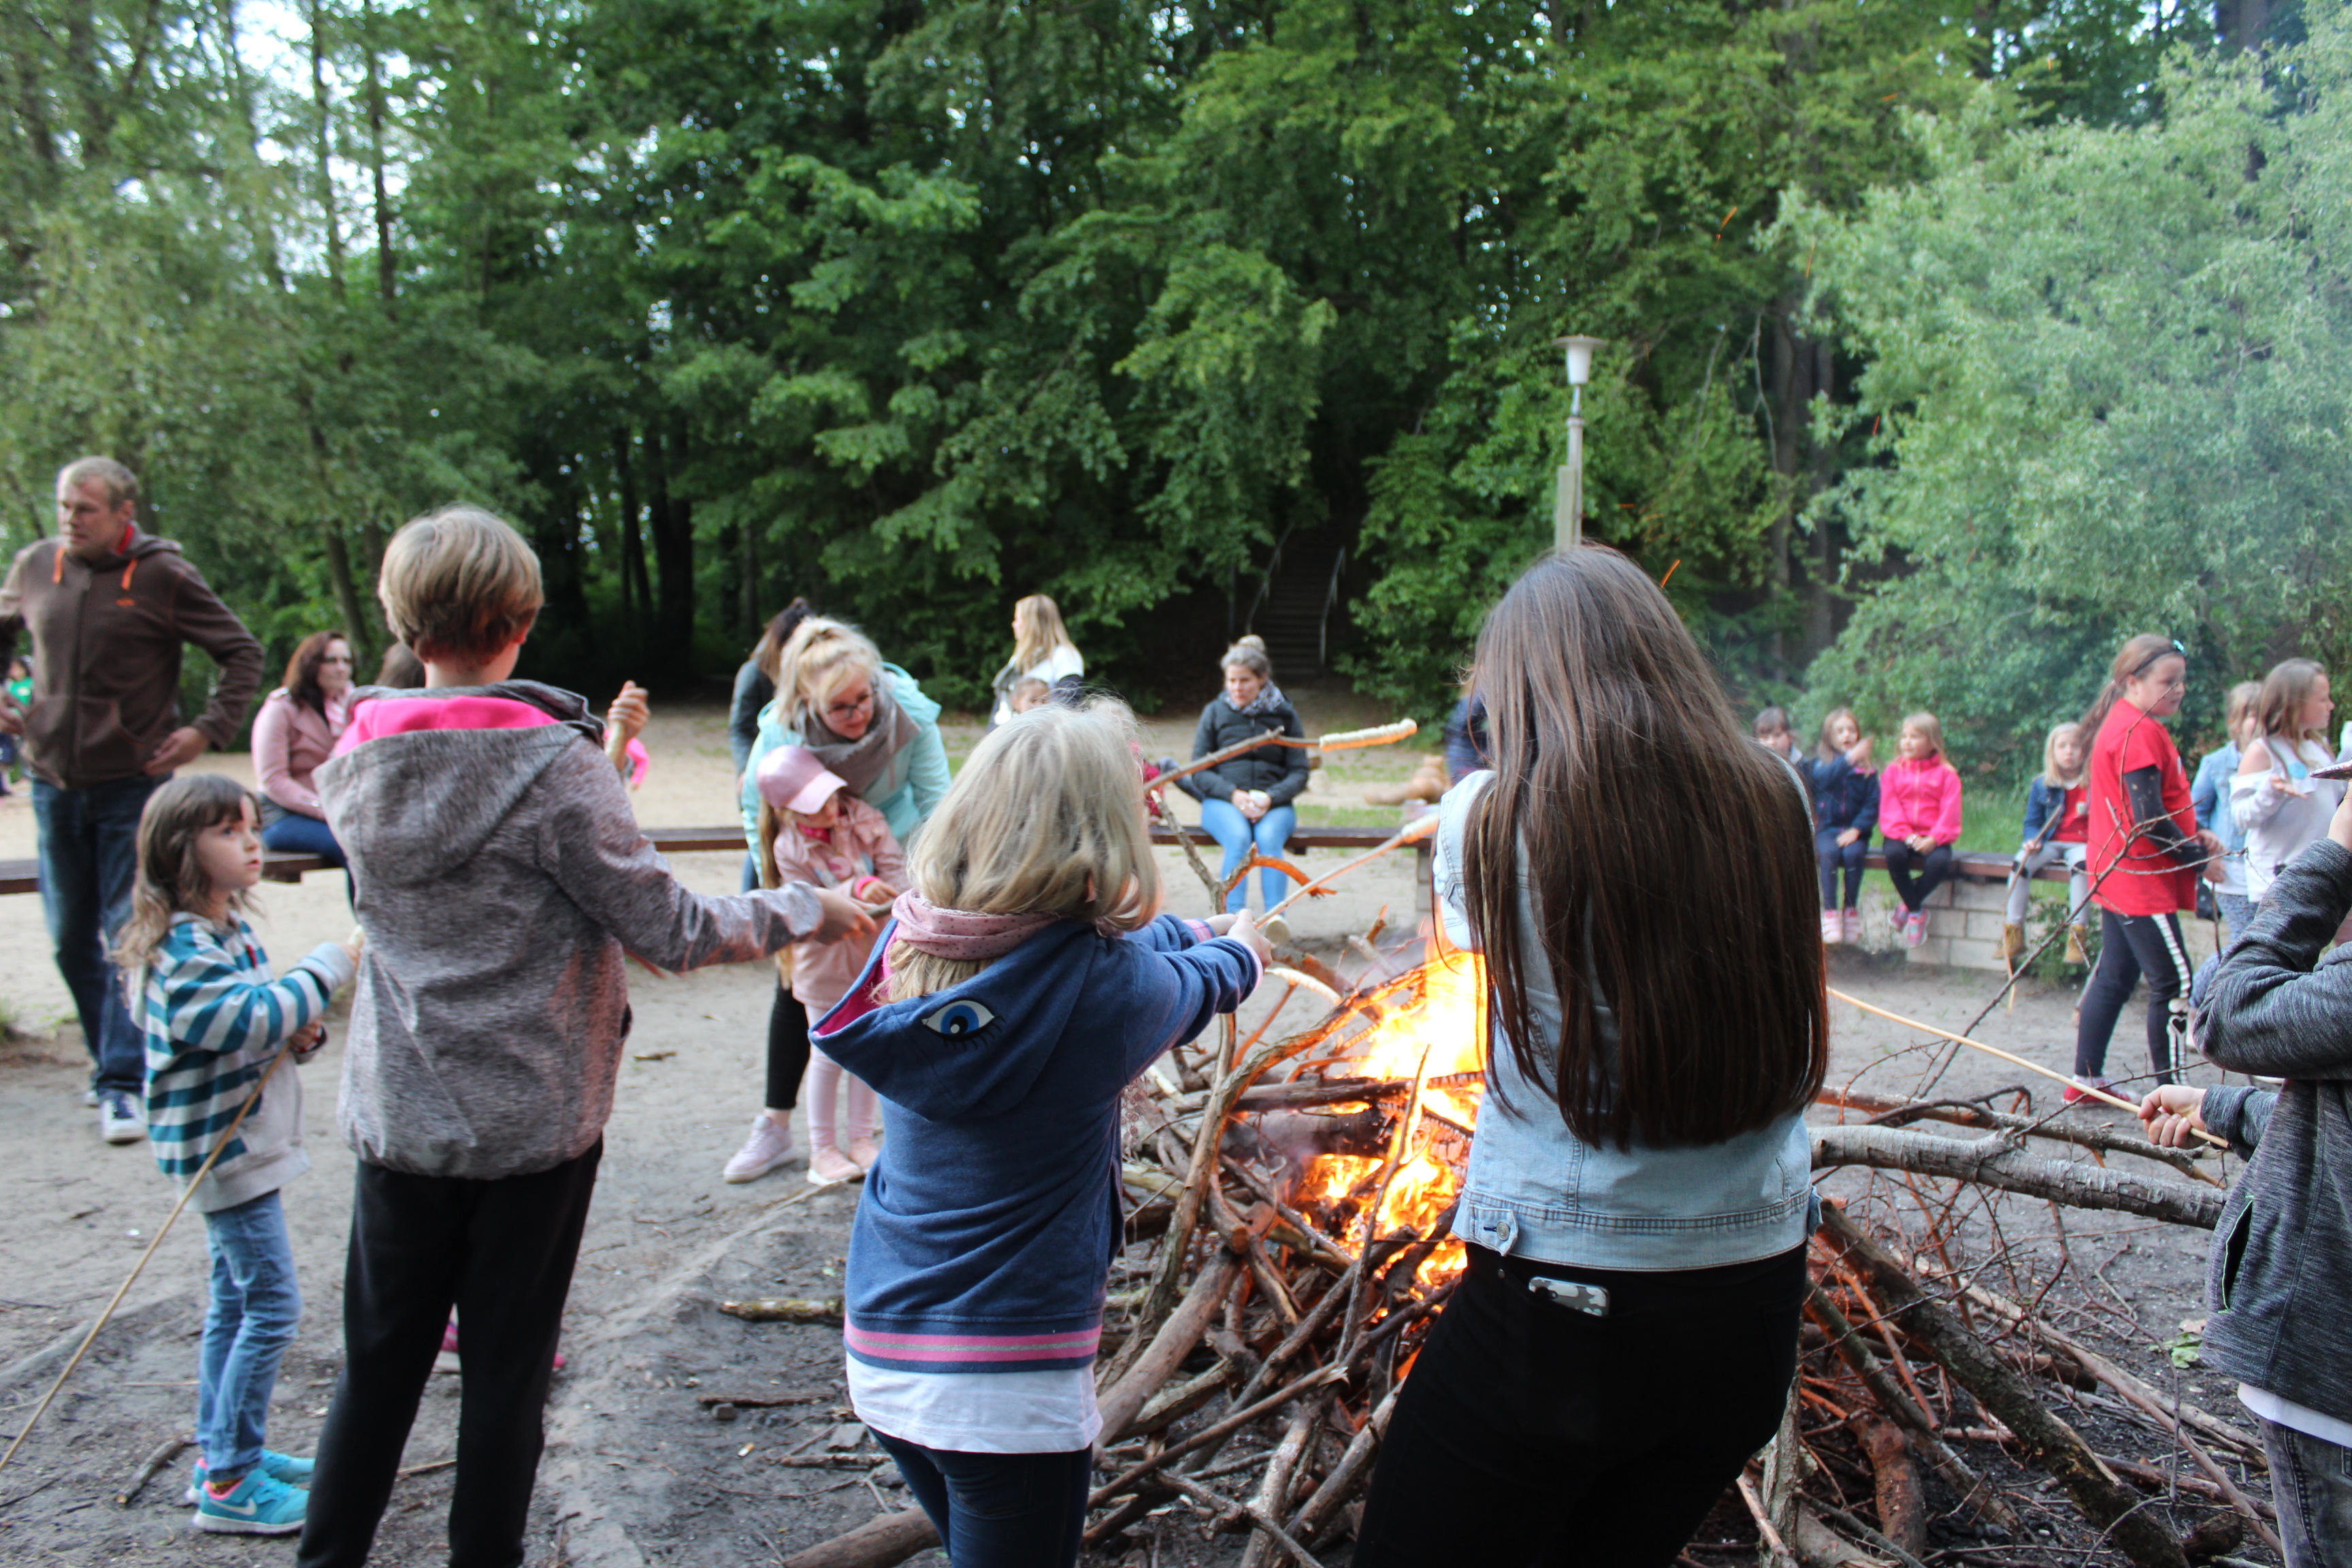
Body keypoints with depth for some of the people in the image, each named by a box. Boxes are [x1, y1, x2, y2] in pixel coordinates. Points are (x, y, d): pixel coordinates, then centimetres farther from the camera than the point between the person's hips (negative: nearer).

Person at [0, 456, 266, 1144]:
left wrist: (208, 729, -10)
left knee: (128, 937, -5)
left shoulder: (163, 576, -7)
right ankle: (110, 1060, 28)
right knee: (71, 940, 12)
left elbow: (243, 654, -1)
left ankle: (123, 1083, 0)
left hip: (133, 784, -4)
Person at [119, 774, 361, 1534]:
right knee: (271, 1307, -6)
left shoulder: (231, 929, 10)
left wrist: (299, 1029, -4)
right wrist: (330, 965, -25)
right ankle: (229, 1484, 3)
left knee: (236, 1301, 17)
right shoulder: (184, 946, -20)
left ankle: (221, 1455, 29)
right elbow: (244, 1019, -33)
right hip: (225, 1149, -10)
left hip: (243, 1142, 10)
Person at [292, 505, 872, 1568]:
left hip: (398, 1114, 5)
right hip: (533, 1121, -4)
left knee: (378, 1363, 18)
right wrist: (813, 910, -5)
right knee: (506, 1372, 11)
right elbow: (668, 932, -17)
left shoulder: (357, 763, -1)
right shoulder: (551, 762, -19)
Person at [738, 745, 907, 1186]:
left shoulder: (862, 818, -9)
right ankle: (822, 1149, 15)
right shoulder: (789, 849, -14)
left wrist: (894, 902, -26)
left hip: (872, 950, 3)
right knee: (828, 1054, 1)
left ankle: (860, 1139, 25)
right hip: (823, 958, -3)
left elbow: (894, 864, -9)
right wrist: (857, 889, -32)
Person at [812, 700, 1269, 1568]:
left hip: (882, 1356, 6)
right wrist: (1241, 951, 27)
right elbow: (1192, 990, 5)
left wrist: (1209, 931, 28)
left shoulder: (914, 944, -4)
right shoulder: (1103, 983, -20)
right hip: (1006, 1382, -6)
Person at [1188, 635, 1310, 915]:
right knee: (1239, 838, -33)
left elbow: (1299, 772, 6)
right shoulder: (1215, 712, 9)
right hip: (1222, 801, 0)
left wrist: (1270, 798, -14)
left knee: (1269, 838, -33)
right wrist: (1234, 795, -12)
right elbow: (1199, 771, 6)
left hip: (1274, 804, 0)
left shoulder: (1285, 715, 9)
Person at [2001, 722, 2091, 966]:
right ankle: (2014, 933, -21)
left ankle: (2076, 935, -32)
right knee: (2021, 862, -26)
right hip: (2050, 842, 3)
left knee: (2080, 864, -36)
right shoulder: (2042, 785, 8)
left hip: (2082, 843, -3)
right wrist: (2033, 840, -8)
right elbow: (2032, 822, 12)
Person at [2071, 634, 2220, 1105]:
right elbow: (2149, 820, -22)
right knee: (2176, 984, -5)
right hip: (2142, 881, -11)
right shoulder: (2140, 732, -17)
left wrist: (2194, 835, 8)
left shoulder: (2122, 725, 15)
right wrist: (2200, 859, -10)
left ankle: (2086, 1079, 19)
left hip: (2118, 876, 11)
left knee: (2116, 975, 14)